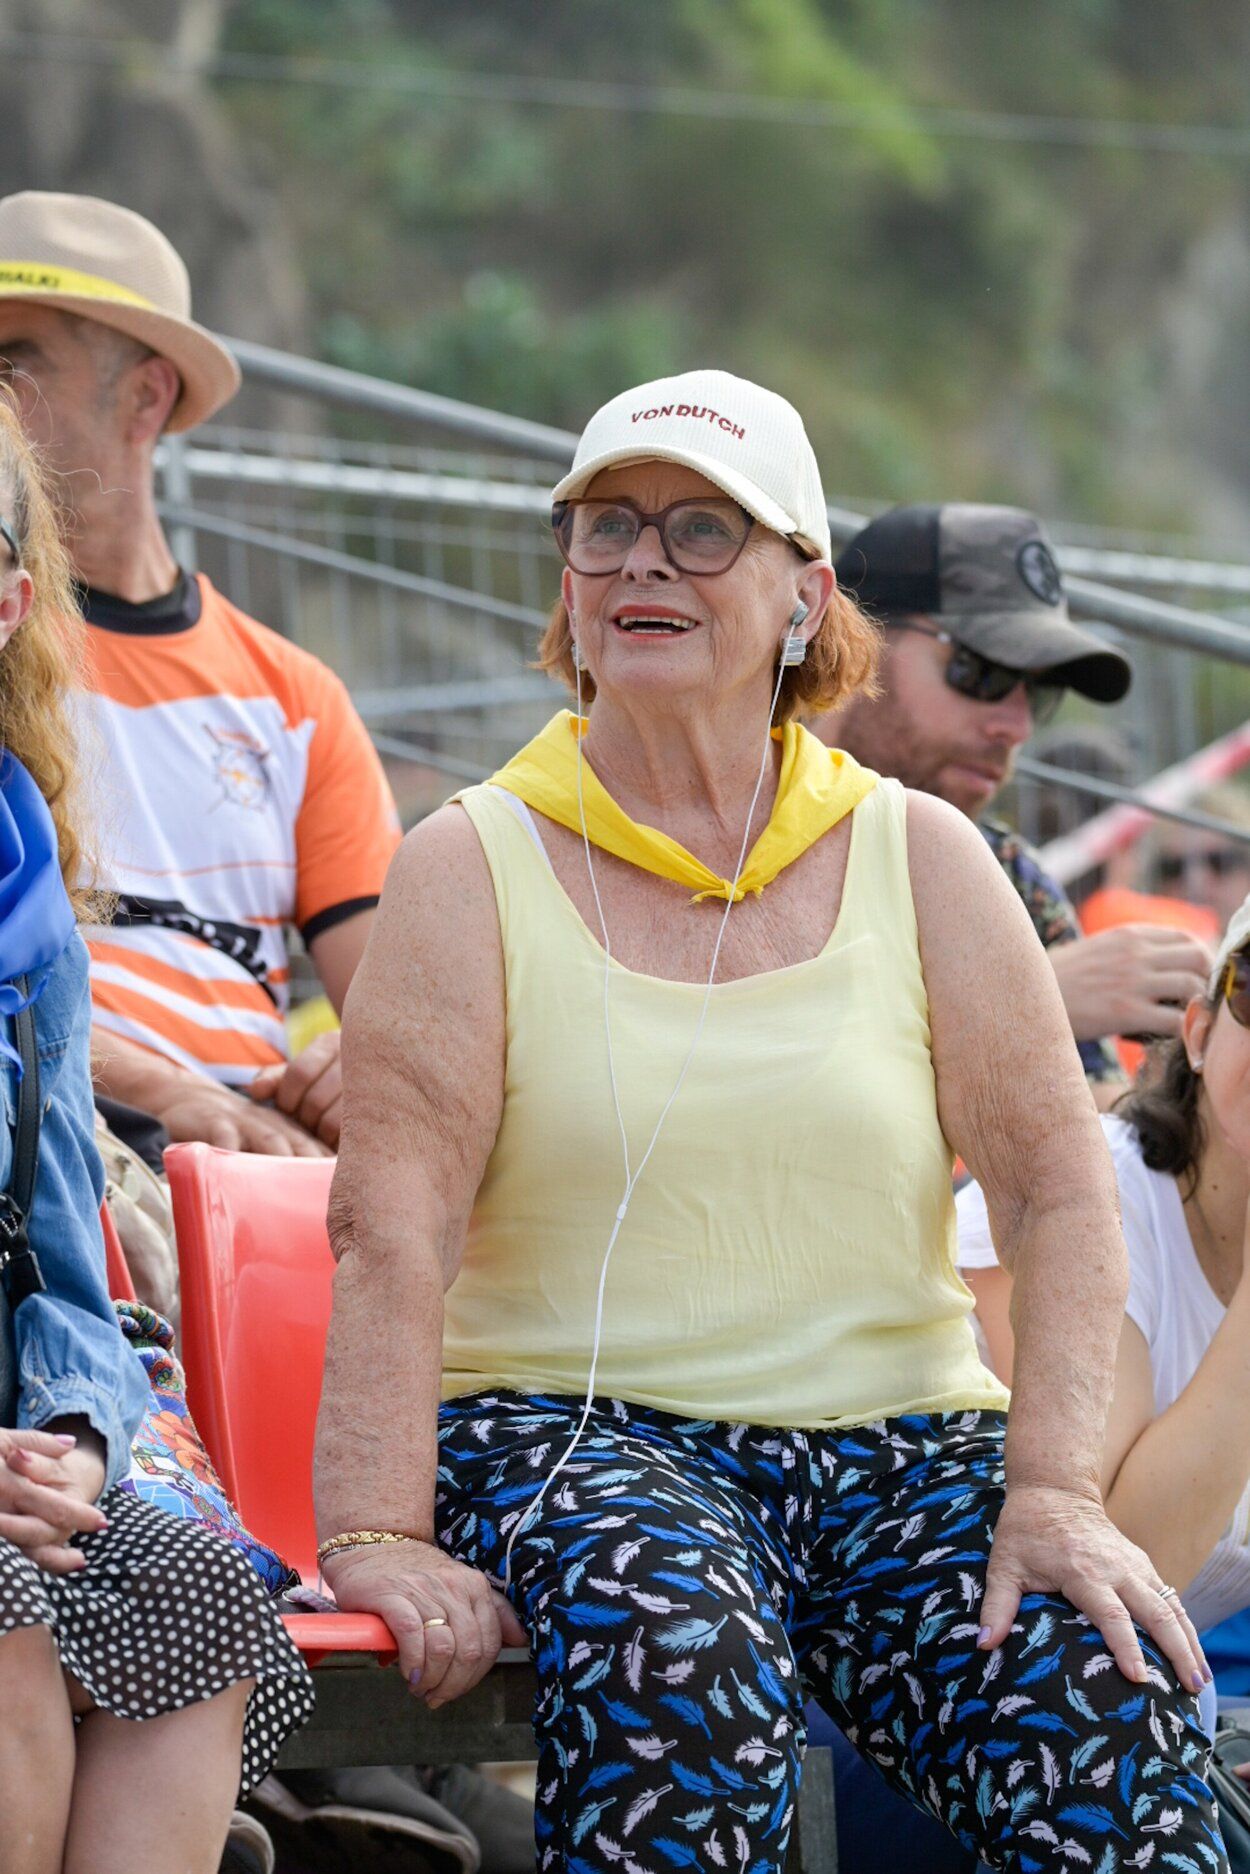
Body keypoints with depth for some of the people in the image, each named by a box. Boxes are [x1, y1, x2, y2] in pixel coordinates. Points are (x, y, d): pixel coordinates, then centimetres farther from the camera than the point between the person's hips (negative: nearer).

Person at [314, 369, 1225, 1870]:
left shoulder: (919, 858, 10)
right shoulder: (472, 869, 4)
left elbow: (1059, 1192, 3)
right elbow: (393, 1222, -8)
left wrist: (1055, 1489, -13)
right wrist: (375, 1533, -20)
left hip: (901, 1437, 2)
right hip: (578, 1427, -2)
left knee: (1111, 1707, -27)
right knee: (679, 1663, -36)